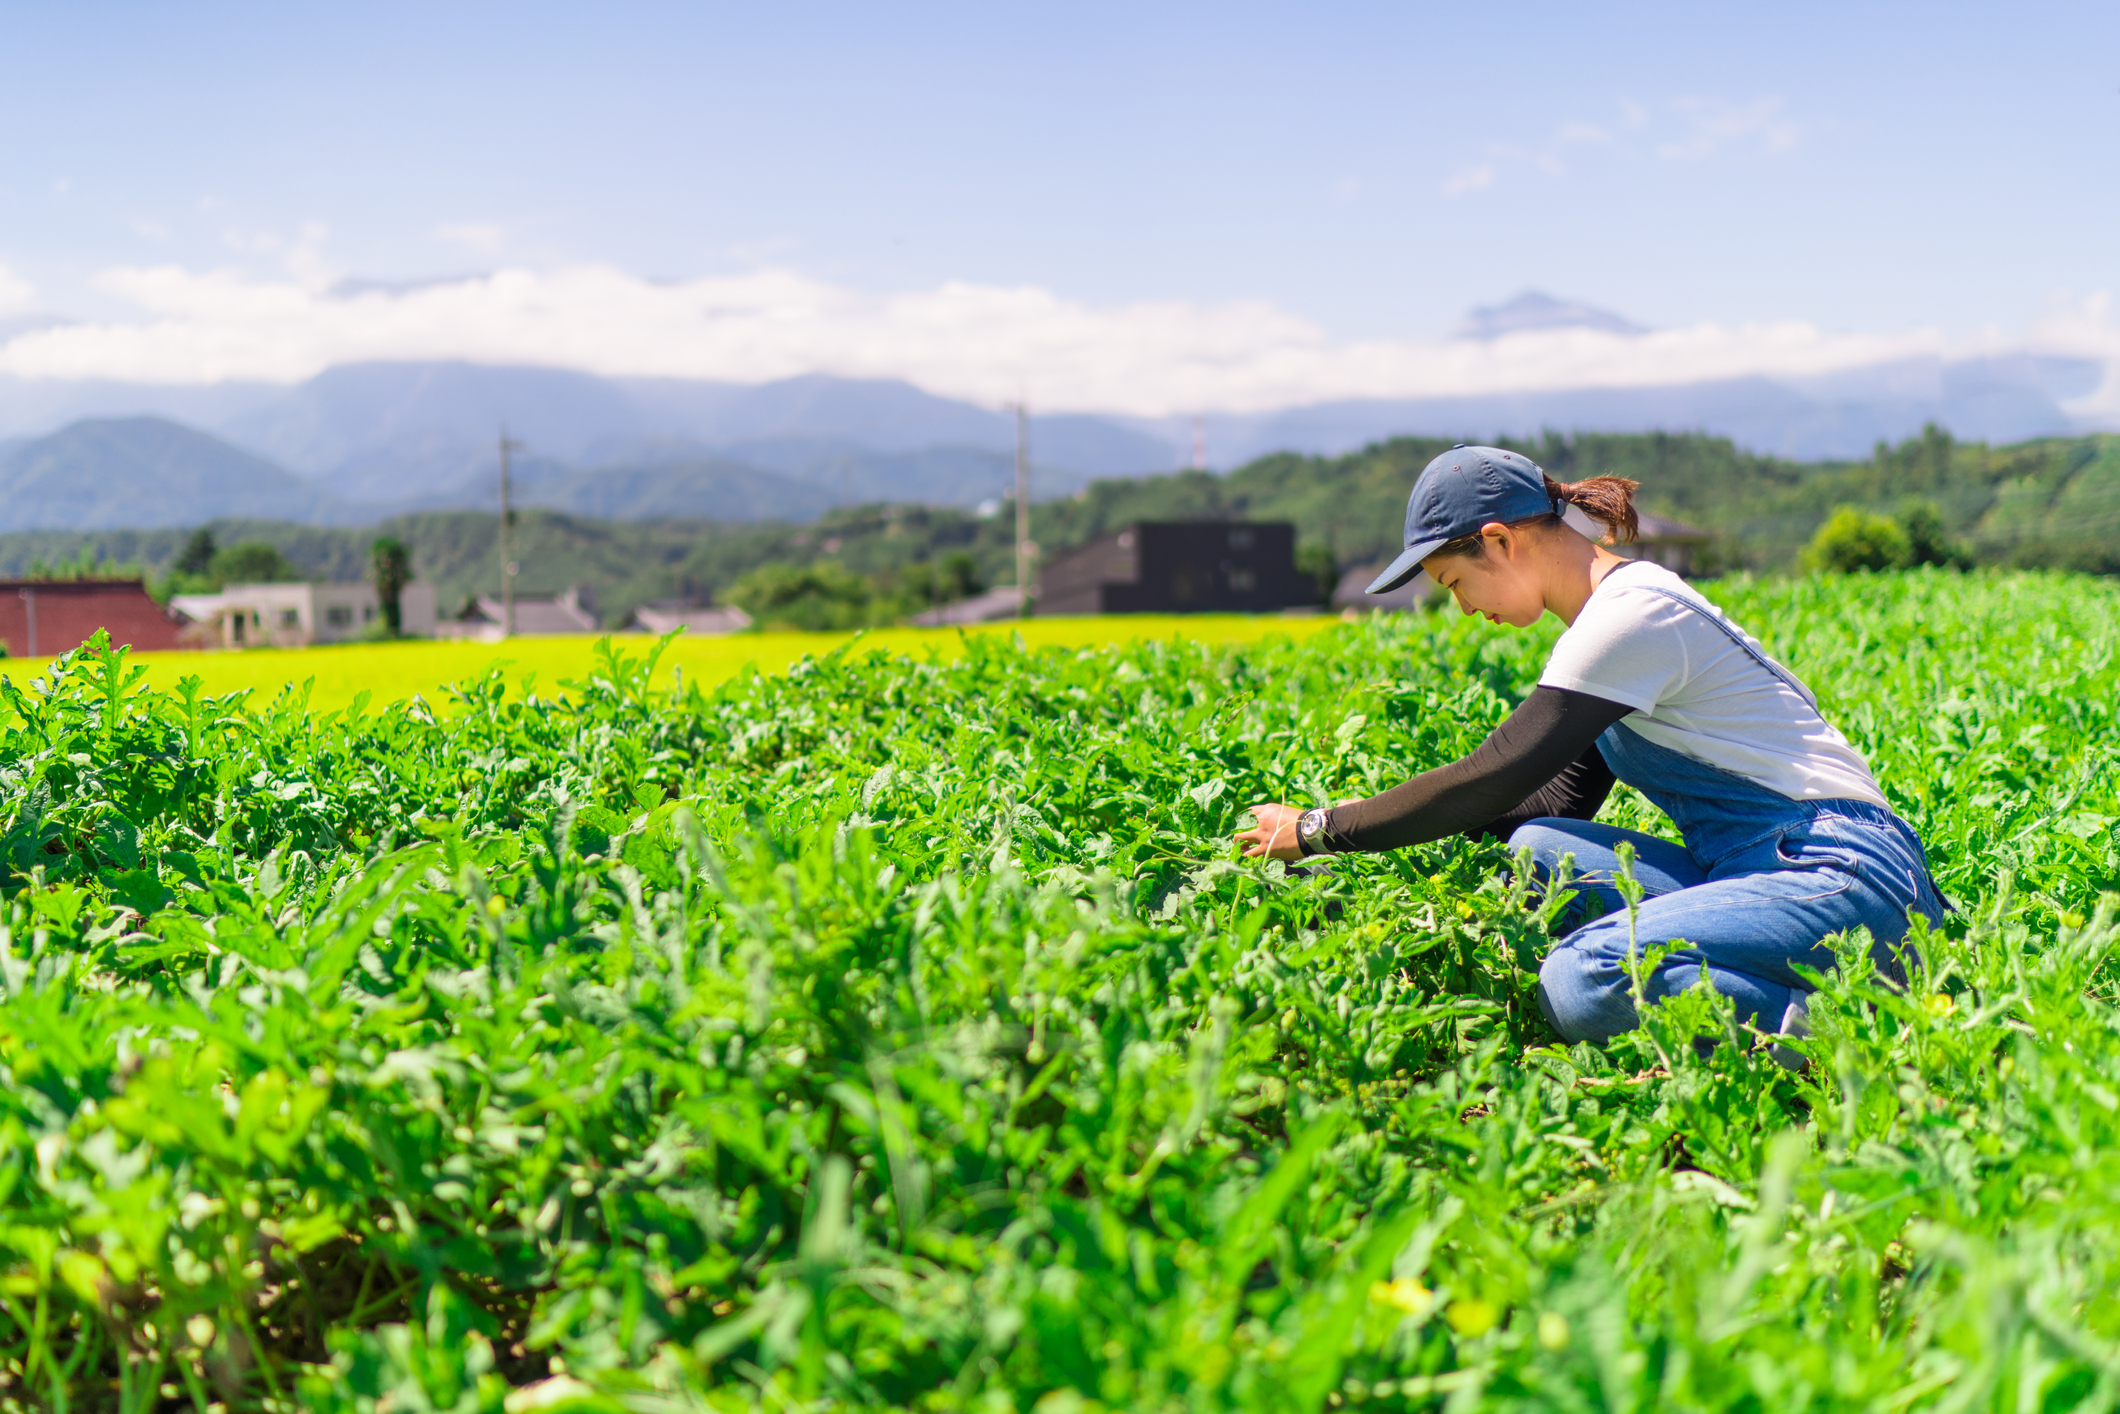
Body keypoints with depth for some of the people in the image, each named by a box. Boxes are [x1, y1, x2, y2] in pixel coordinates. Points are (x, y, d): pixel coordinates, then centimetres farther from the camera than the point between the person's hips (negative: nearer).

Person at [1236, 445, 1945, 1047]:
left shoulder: (1630, 616, -15)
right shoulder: (1615, 610, 16)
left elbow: (1496, 780, -19)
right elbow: (1561, 797, 17)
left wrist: (1318, 830, -10)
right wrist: (1377, 815, 10)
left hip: (1847, 875, -10)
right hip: (1761, 867, 10)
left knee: (1581, 981, -30)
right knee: (1538, 848, -9)